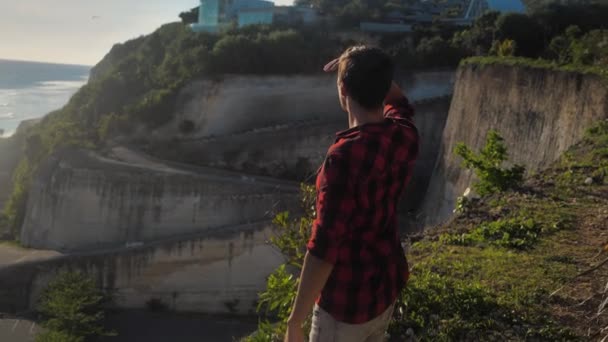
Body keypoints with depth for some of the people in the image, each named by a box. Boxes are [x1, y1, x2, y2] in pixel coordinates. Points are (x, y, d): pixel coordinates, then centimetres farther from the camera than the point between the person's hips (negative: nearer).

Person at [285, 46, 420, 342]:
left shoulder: (346, 156, -31)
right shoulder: (405, 134, -7)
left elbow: (323, 248, -28)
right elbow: (398, 100, 21)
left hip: (348, 298, -8)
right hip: (389, 280, 8)